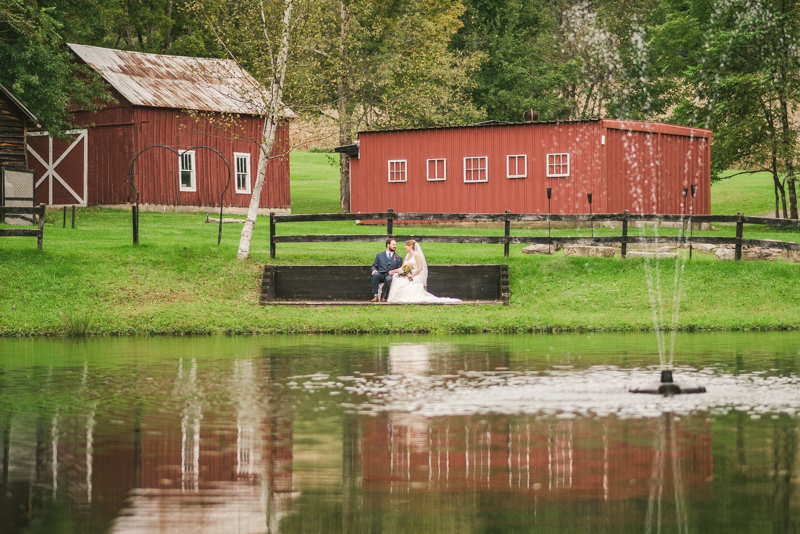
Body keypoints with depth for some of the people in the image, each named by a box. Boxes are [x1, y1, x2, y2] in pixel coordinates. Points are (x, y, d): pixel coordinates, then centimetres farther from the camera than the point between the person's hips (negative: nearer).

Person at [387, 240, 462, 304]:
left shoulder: (416, 255, -5)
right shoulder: (407, 255, 21)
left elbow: (420, 267, -13)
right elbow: (403, 266, 22)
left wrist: (412, 275, -17)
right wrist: (401, 270, -4)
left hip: (416, 277, -7)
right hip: (407, 276, 7)